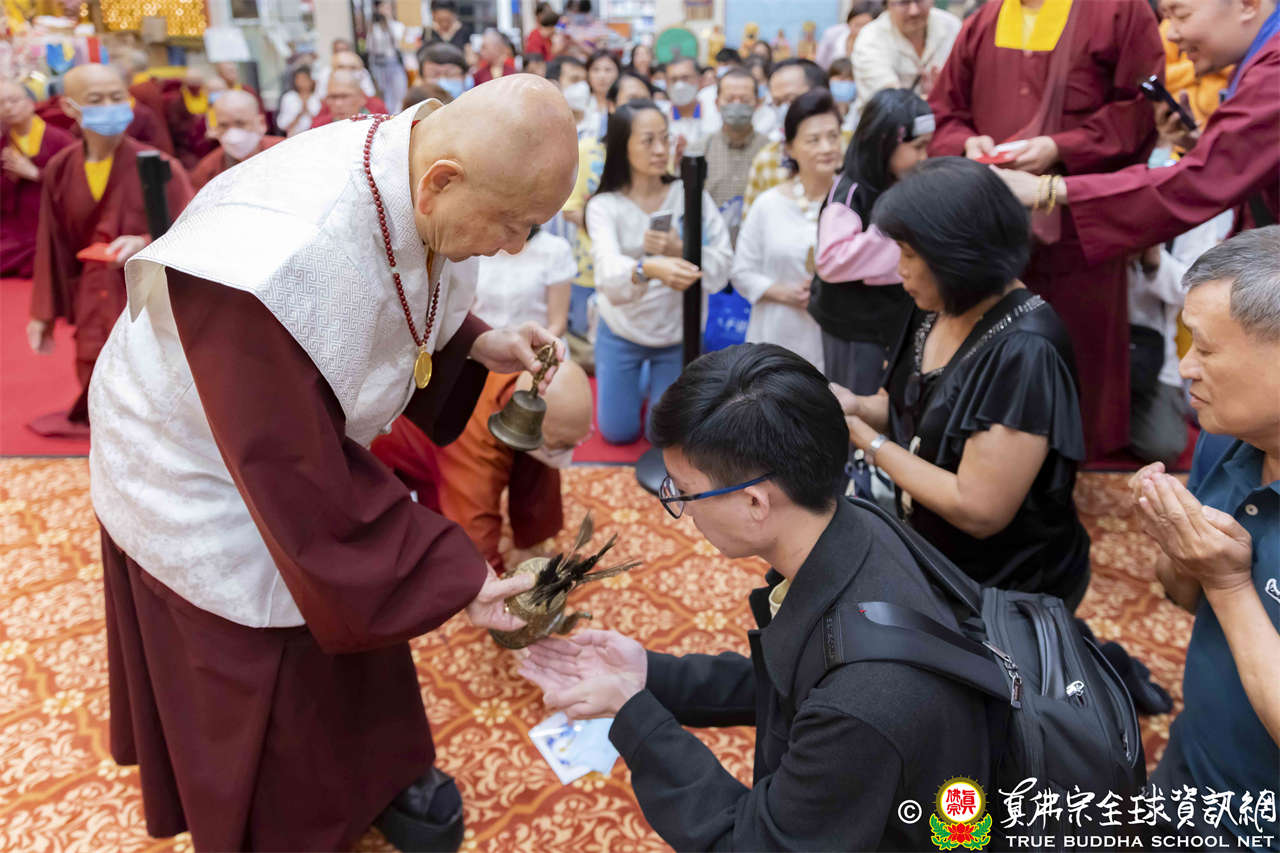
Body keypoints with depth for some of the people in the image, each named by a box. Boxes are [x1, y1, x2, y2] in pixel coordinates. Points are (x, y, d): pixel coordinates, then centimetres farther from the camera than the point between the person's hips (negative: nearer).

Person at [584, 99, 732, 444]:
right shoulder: (604, 205, -16)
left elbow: (722, 266, -17)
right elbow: (609, 268, -35)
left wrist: (680, 251, -36)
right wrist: (650, 268, -56)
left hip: (678, 334, 0)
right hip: (621, 334, 0)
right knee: (618, 433, 11)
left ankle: (659, 384, 41)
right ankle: (636, 384, 42)